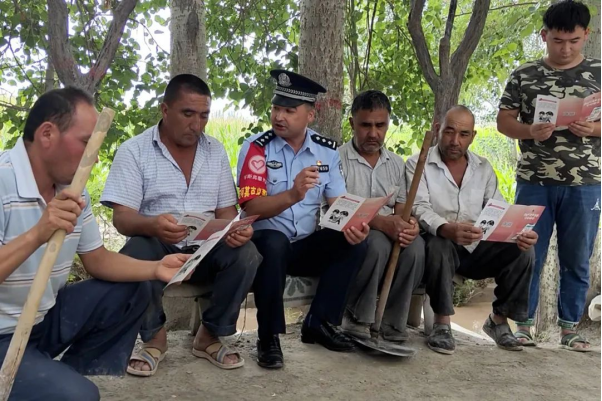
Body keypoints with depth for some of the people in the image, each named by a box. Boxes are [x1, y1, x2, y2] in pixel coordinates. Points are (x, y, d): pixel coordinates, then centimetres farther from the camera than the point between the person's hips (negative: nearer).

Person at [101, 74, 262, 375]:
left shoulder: (216, 151, 7)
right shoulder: (133, 150, -5)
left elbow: (226, 210, 7)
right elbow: (122, 218, -12)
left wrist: (234, 229, -19)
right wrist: (152, 225, -36)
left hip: (205, 249, 3)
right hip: (156, 248, -2)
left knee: (246, 254, -27)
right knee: (134, 256, -36)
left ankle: (210, 336, -3)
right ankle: (154, 337, -6)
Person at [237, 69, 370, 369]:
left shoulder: (327, 150, 2)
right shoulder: (256, 147, -11)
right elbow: (252, 207, -20)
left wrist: (351, 225, -25)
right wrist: (292, 195, -38)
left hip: (306, 245, 4)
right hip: (266, 241, -4)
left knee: (354, 244, -19)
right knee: (274, 242, -37)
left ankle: (320, 323, -3)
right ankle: (268, 336, -19)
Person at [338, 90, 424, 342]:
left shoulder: (396, 164, 13)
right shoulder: (338, 159, -5)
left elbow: (401, 210, 10)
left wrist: (408, 224, -17)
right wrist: (381, 223, -30)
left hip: (390, 234, 5)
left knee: (415, 245, -27)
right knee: (378, 243, -36)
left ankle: (392, 324, -15)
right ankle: (356, 321, -16)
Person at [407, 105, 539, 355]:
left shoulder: (483, 168, 10)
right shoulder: (417, 164, -5)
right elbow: (419, 209, -19)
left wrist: (519, 232, -18)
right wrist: (446, 229, -41)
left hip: (476, 249, 5)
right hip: (439, 245, -4)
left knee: (522, 250, -18)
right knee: (439, 245, -37)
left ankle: (499, 320, 1)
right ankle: (442, 323, -21)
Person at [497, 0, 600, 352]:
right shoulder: (524, 75, 5)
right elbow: (504, 121, 6)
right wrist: (530, 131, -14)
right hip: (534, 182, 0)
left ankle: (570, 327, 19)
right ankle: (525, 324, 13)